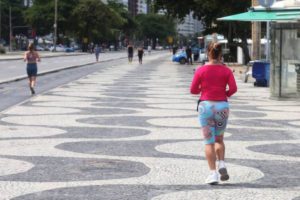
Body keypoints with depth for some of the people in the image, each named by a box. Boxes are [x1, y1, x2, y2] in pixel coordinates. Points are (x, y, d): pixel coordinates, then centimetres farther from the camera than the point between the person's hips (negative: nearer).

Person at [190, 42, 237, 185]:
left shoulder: (201, 70, -4)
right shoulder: (226, 70, -2)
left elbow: (193, 90, -3)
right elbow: (233, 88, -10)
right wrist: (225, 94, 10)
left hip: (206, 105, -1)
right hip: (222, 106, 1)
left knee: (209, 142, 4)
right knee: (219, 139, 19)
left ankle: (213, 173, -1)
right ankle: (221, 164, -3)